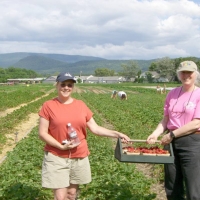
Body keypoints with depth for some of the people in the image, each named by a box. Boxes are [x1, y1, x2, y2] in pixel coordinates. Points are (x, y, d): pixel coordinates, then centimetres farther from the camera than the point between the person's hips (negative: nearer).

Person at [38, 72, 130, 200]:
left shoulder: (81, 105, 3)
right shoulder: (48, 106, -6)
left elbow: (95, 128, 4)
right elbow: (42, 133, -7)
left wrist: (116, 134, -5)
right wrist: (61, 146, -18)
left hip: (79, 157, 3)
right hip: (57, 158, -3)